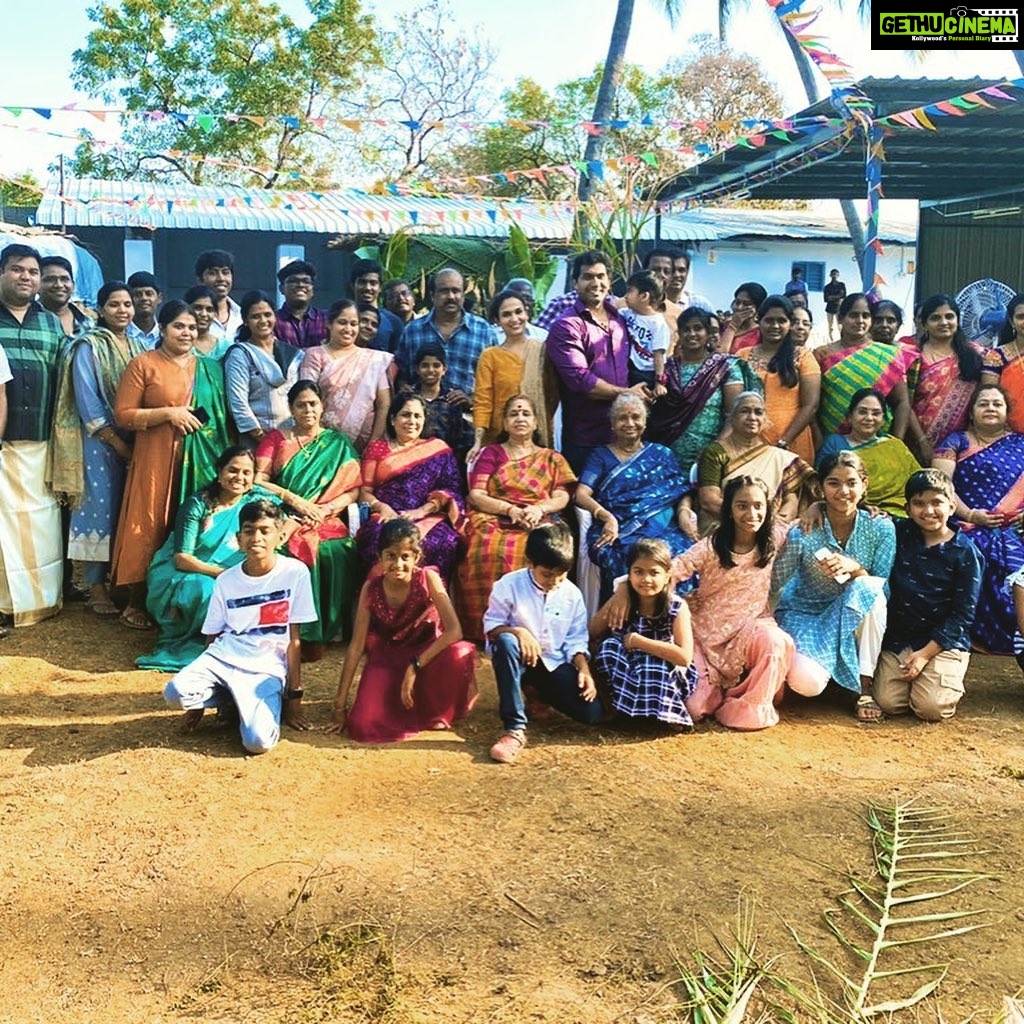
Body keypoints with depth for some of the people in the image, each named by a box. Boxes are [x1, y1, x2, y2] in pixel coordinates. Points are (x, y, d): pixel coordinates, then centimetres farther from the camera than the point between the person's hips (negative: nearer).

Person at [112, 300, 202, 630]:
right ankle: (137, 604, 8)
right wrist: (168, 413, -16)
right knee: (149, 527, -3)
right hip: (155, 460, -5)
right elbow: (122, 415, -7)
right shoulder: (143, 364, -2)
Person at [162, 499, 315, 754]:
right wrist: (198, 703, 10)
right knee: (175, 693, -27)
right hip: (223, 658, 3)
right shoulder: (226, 581, 4)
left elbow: (294, 639, -2)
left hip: (266, 669, -3)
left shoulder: (295, 573, -6)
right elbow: (214, 639, 11)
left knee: (258, 742, -26)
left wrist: (294, 696, -1)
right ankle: (231, 701, 4)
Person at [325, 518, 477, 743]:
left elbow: (454, 630, -29)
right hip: (386, 658, 1)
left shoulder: (428, 578, -19)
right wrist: (340, 704, -12)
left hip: (425, 652, -1)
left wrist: (415, 666, -34)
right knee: (364, 726, -23)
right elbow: (357, 645, -11)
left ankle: (436, 711, -5)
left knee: (460, 655, -36)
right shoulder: (371, 588, -14)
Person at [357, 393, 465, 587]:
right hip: (387, 517, 0)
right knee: (379, 540, -37)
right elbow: (364, 491, 13)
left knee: (443, 543, -36)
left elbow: (451, 490, 8)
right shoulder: (377, 448, 22)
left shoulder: (438, 448, 20)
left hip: (429, 518, 0)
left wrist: (422, 511, -9)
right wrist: (382, 507, -9)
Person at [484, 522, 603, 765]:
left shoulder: (572, 594, -2)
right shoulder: (509, 585, -11)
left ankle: (537, 692, 14)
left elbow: (576, 640, 3)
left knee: (592, 712, -17)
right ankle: (515, 729, -35)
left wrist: (584, 670, -14)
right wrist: (518, 630, -30)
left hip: (555, 663, 3)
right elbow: (491, 626, -10)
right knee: (506, 642, -40)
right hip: (521, 660, -3)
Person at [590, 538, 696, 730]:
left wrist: (638, 641, -24)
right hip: (626, 671, 3)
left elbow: (685, 657, -24)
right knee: (610, 645, -24)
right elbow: (592, 634, -6)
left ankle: (664, 711, -8)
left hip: (666, 676, -3)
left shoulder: (677, 607, -15)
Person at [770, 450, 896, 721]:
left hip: (855, 618, 3)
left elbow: (883, 590, -14)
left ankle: (865, 687, -18)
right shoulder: (803, 531, -18)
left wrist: (855, 568, -28)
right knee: (808, 684, -30)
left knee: (868, 588, -32)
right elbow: (773, 587, -14)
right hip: (805, 614, -2)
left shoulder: (880, 528, -11)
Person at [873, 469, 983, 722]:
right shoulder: (899, 535, 2)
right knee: (888, 703, -13)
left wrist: (925, 653, -13)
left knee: (931, 709, -19)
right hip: (898, 637, 3)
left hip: (944, 642, -2)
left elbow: (963, 613, -7)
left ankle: (948, 679, 14)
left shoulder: (965, 552, -6)